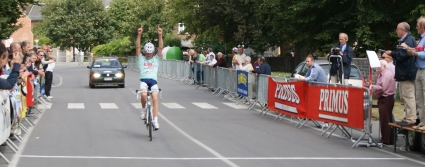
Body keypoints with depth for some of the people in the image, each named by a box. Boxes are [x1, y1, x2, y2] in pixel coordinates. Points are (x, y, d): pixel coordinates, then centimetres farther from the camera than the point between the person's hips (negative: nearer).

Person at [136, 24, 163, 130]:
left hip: (153, 80, 1)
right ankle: (144, 109, 0)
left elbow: (160, 47, 4)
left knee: (155, 98, -18)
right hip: (143, 80, -1)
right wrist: (139, 35, -12)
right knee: (143, 95, -30)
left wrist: (160, 35, -10)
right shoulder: (141, 59, 15)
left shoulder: (156, 59, 16)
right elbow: (137, 47, 2)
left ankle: (155, 120, -16)